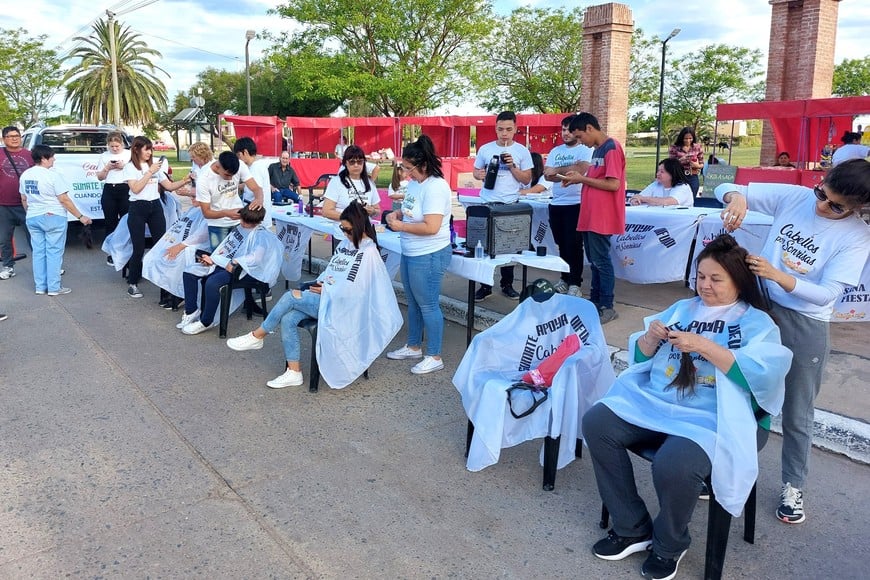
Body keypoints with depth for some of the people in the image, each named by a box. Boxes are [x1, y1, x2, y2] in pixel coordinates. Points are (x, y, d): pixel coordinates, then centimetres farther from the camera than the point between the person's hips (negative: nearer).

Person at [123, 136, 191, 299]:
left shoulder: (155, 165, 11)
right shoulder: (130, 167, -2)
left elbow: (169, 186, 8)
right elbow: (135, 189, -16)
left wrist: (184, 181, -8)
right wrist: (150, 172, -16)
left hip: (155, 206, 4)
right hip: (137, 208, -4)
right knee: (139, 249, -2)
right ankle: (132, 284, 10)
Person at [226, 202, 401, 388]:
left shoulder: (369, 253, -10)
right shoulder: (346, 243, 15)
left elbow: (356, 289, -16)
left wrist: (326, 290, -11)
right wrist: (321, 282, -1)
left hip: (341, 306, -8)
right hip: (327, 297, 8)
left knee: (291, 296, -19)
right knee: (288, 319, -15)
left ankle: (257, 337, -2)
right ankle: (294, 372, -8)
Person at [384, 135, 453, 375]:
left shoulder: (435, 187, -21)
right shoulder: (415, 182, 6)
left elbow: (431, 227, -28)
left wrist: (401, 226, -18)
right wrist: (399, 213, 2)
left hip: (428, 256, -10)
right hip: (410, 253, 10)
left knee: (428, 305, 1)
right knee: (413, 303, 20)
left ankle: (434, 357, 14)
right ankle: (413, 347, 36)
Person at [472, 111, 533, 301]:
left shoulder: (522, 151, 2)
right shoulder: (485, 149, 4)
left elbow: (527, 179, 2)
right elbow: (476, 172, 12)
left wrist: (513, 166, -13)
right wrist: (480, 174, -11)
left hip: (510, 204, 0)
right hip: (488, 204, 1)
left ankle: (507, 284, 17)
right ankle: (485, 286, 8)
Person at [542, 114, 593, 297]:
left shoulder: (585, 150, -3)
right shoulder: (555, 151, 14)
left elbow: (581, 169, -21)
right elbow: (547, 175, 2)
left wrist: (557, 170, -12)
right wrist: (569, 173, -13)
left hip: (576, 204, -6)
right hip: (556, 204, 6)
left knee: (574, 245, -4)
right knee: (562, 244, 12)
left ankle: (575, 284, 2)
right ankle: (564, 279, 22)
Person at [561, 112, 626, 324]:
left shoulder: (611, 148, -13)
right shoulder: (598, 150, 16)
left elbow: (613, 184, -20)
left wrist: (582, 179, -13)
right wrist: (579, 177, 5)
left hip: (601, 217, -10)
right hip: (591, 216, 10)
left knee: (601, 261, -4)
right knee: (594, 260, 14)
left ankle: (607, 307, 3)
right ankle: (595, 301, 23)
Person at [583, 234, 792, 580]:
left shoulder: (757, 323, 3)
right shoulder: (682, 309, 17)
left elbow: (761, 373, -15)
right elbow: (640, 356, 16)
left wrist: (705, 346, -21)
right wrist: (651, 338, -7)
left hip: (713, 419, -6)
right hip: (654, 401, 6)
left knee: (673, 466, -35)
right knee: (596, 423, -16)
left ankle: (669, 544, 1)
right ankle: (632, 529, -3)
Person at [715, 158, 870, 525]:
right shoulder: (793, 197, -6)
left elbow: (827, 294, -20)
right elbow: (726, 190, -6)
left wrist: (775, 274, -32)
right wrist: (737, 197, -29)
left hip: (806, 327, -2)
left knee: (796, 415, 12)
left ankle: (793, 487, 32)